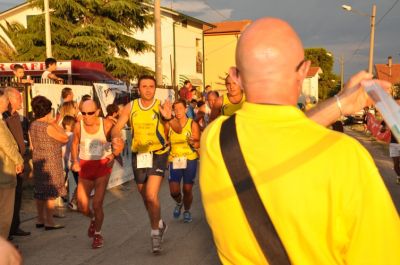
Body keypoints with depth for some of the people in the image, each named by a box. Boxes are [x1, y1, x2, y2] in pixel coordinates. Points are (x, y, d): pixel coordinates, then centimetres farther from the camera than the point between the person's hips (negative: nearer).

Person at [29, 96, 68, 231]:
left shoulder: (32, 126, 5)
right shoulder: (48, 127, -20)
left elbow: (32, 145, 12)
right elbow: (65, 138, -12)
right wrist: (55, 124, -7)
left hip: (38, 161, 8)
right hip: (50, 162, -8)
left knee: (40, 192, 14)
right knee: (51, 192, -1)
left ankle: (40, 220, 23)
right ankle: (49, 222, 3)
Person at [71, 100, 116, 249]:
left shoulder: (106, 124, -13)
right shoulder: (79, 126, -5)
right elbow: (75, 144, 12)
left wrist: (113, 155, -18)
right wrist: (75, 161, 0)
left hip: (103, 165, -3)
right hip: (85, 166, 3)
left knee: (97, 204, -8)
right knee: (82, 207, 3)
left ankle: (97, 234, 19)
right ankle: (93, 219, 41)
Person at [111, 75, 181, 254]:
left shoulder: (160, 107, -9)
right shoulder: (130, 107, -1)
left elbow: (178, 130, -16)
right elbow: (116, 128, -2)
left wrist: (169, 117, -37)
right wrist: (116, 138, -26)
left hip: (158, 154, -4)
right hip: (138, 155, 4)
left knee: (151, 195, -18)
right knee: (146, 197, 17)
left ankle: (155, 233, 3)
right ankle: (160, 224, 43)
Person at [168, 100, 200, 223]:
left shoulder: (193, 124, -2)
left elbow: (199, 143, -3)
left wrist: (194, 143, -24)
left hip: (190, 159, -1)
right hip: (174, 160, 2)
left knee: (187, 189, 1)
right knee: (174, 191, -4)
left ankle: (187, 210, 31)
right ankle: (179, 203, 32)